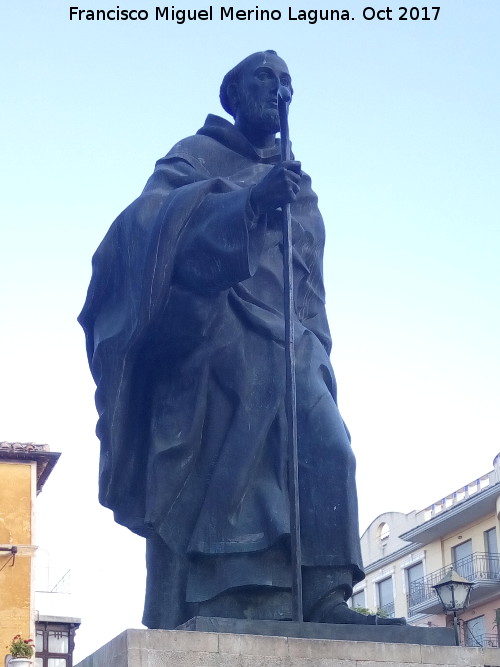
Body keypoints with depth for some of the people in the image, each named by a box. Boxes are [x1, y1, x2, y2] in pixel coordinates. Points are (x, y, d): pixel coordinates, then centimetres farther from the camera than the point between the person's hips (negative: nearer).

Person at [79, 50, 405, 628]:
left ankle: (321, 600, -26)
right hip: (214, 336, -5)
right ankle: (217, 617, -22)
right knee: (217, 476, -18)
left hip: (287, 344, 5)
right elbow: (149, 217, -8)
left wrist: (315, 351, 17)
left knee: (325, 446, -18)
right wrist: (246, 202, -22)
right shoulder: (196, 156, 12)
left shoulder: (297, 185, 29)